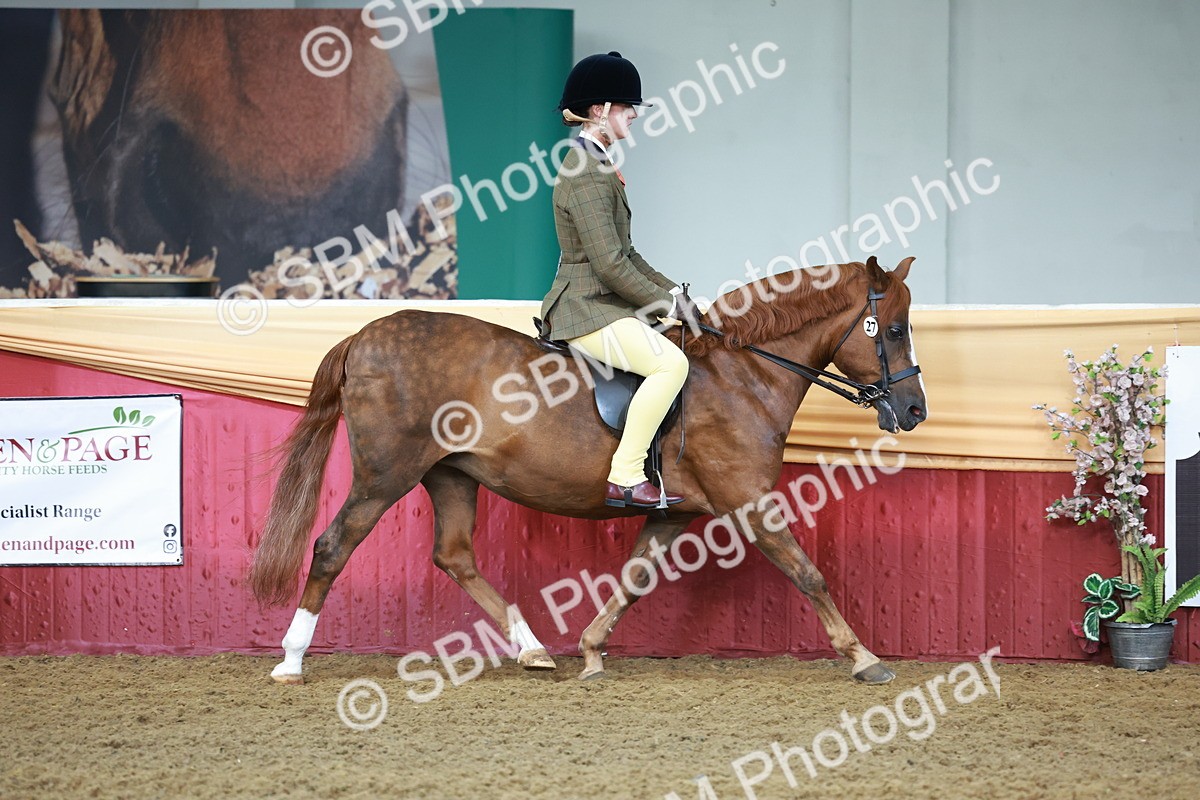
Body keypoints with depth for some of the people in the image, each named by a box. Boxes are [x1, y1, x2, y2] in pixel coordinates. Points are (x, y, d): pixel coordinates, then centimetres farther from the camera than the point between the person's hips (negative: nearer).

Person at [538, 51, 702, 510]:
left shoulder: (600, 167, 17)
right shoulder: (587, 174, -16)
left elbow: (626, 255, 22)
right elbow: (610, 264, -21)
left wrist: (672, 293, 11)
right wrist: (666, 303, -13)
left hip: (604, 305, 11)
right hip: (586, 311, -11)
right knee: (671, 362, -28)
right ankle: (624, 479, -27)